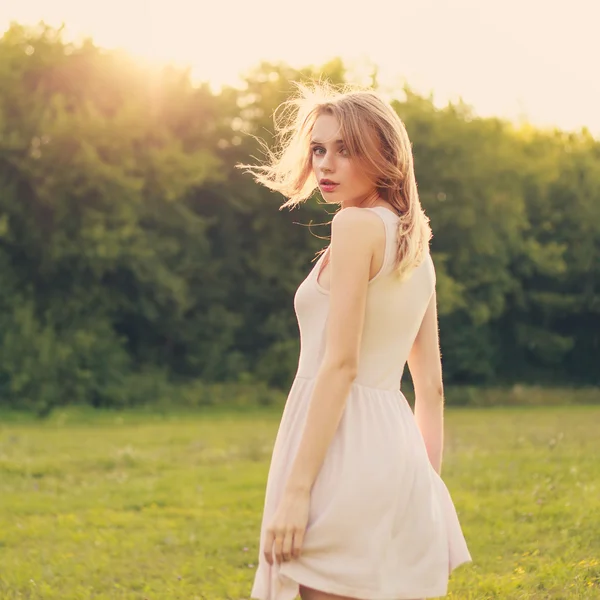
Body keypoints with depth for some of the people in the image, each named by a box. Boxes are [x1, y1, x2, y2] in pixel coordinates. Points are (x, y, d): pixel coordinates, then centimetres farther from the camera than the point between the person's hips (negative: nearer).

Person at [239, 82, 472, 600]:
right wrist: (426, 491, 20)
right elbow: (432, 388, 17)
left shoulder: (358, 225, -8)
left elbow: (340, 364, -15)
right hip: (396, 453, 9)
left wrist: (295, 489, -17)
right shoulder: (416, 245, 17)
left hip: (343, 449, -9)